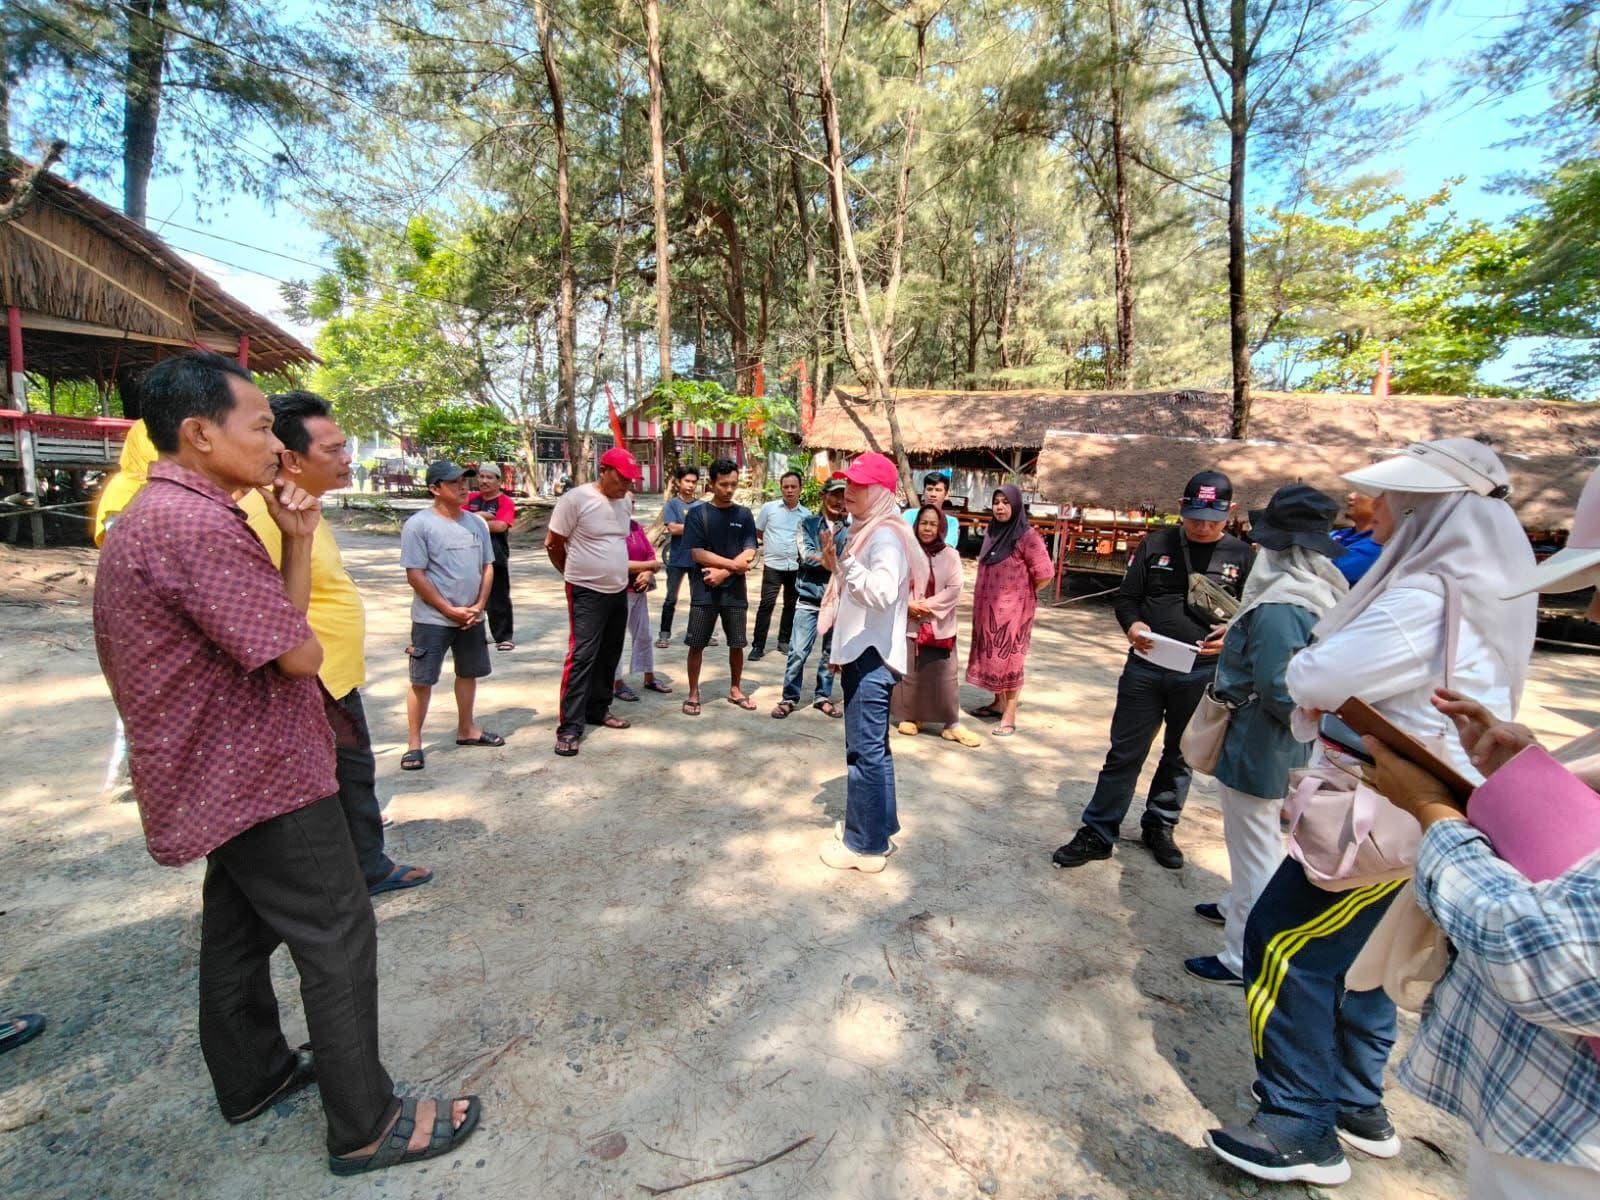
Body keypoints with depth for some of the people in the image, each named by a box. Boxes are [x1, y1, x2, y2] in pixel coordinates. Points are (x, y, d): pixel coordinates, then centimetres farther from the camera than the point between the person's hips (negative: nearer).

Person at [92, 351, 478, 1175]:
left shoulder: (151, 515, 11)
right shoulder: (196, 524, -24)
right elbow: (298, 654, -21)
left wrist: (293, 542, 0)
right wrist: (298, 541, -6)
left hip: (227, 777, 11)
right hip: (263, 779, -11)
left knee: (239, 930, 23)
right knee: (338, 944, 1)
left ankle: (251, 1076, 43)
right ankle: (367, 1127, 15)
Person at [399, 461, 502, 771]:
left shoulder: (477, 522, 6)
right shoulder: (418, 524, -11)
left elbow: (487, 567, 9)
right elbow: (415, 575, -14)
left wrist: (478, 606, -3)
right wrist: (450, 610, -15)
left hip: (471, 617, 6)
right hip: (432, 619, -6)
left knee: (468, 673, 16)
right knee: (422, 680, 1)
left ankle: (466, 730, 32)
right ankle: (414, 743, 13)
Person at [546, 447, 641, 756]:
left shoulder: (624, 502, 7)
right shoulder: (576, 498, -14)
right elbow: (552, 544, -7)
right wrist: (573, 572, 5)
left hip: (618, 591, 7)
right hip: (587, 592, -7)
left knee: (609, 656, 13)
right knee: (582, 656, -9)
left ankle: (599, 709, 28)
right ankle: (570, 726, -3)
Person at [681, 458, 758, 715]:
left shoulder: (744, 515, 4)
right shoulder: (698, 513, -2)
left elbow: (749, 555, -2)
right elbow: (697, 554, -10)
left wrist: (723, 571, -14)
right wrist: (733, 563, -12)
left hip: (734, 590, 2)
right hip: (704, 590, -2)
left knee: (737, 643, 9)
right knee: (697, 644, 2)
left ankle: (735, 689, 26)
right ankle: (693, 693, 17)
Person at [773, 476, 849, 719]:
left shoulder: (850, 531, 5)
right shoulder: (808, 524, 4)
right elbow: (806, 556, -10)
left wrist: (824, 558, -17)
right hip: (809, 598, -2)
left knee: (831, 652, 11)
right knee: (798, 652, -3)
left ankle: (823, 696, 26)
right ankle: (789, 698, 12)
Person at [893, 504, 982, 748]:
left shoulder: (950, 556, -1)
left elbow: (954, 590, -6)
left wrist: (928, 605, -13)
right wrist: (908, 605, -14)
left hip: (939, 626, 0)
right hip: (909, 623, 0)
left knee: (944, 676, 1)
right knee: (909, 673, 6)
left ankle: (952, 724, 10)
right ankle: (908, 717, 22)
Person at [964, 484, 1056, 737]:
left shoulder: (1027, 536, -13)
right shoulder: (991, 532, 9)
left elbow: (1045, 574, -15)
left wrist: (1021, 593, -3)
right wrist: (983, 596, 12)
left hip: (1012, 608, -7)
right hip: (987, 607, 7)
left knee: (1009, 659, -2)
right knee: (991, 656, 14)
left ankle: (1009, 717, 6)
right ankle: (998, 703, 29)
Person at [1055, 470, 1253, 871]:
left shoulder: (1241, 556, 1)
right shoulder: (1156, 544, 2)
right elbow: (1126, 596, 4)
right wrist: (1132, 624, -18)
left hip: (1202, 674, 1)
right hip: (1145, 667, 0)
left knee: (1179, 756, 16)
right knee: (1124, 754, 5)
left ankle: (1159, 828, 36)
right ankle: (1097, 833, 15)